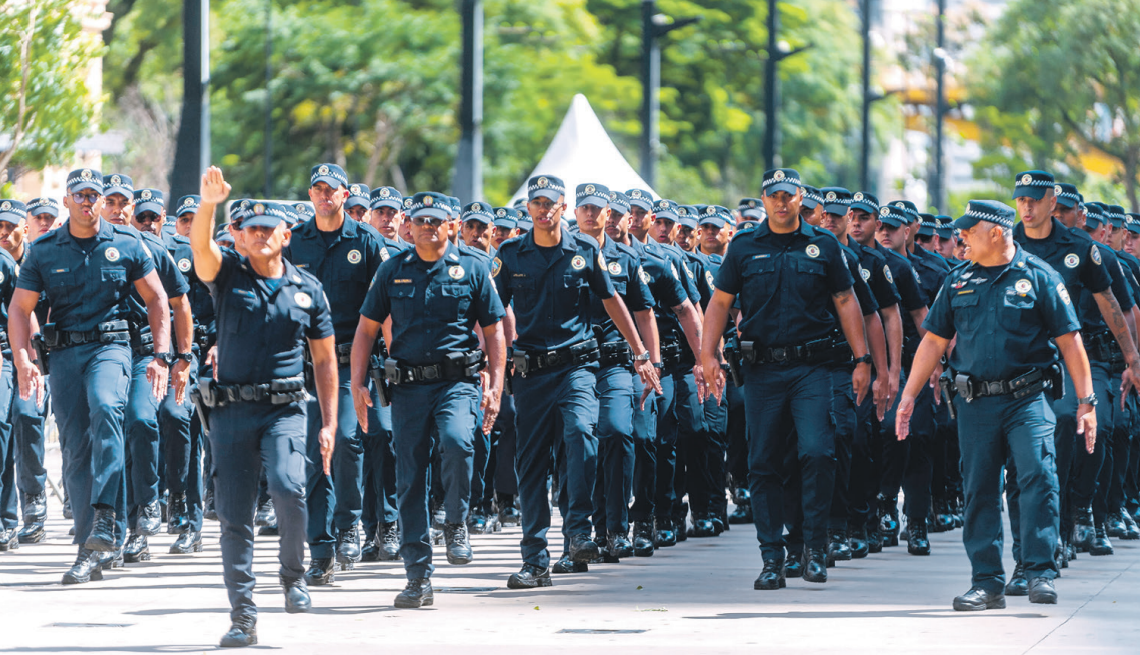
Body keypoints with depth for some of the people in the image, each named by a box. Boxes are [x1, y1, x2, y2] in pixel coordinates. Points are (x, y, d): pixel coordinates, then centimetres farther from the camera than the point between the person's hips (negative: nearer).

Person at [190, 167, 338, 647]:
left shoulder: (307, 289, 9)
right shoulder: (228, 275, 6)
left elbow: (325, 360, 13)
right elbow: (199, 245, -16)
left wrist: (329, 424, 7)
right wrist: (208, 205, -36)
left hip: (285, 408, -1)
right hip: (231, 408, 1)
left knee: (288, 487, -25)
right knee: (234, 515, -2)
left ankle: (293, 574, 1)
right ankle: (242, 617, 5)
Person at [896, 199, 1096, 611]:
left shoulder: (1038, 277, 0)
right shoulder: (958, 282, 12)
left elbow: (1070, 340, 1)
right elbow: (933, 341, 16)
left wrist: (1086, 401, -3)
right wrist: (908, 397, 12)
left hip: (1028, 399, -4)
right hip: (975, 402, 4)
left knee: (1038, 477, -17)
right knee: (979, 489, 3)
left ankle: (1040, 573, -12)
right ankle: (987, 582, 9)